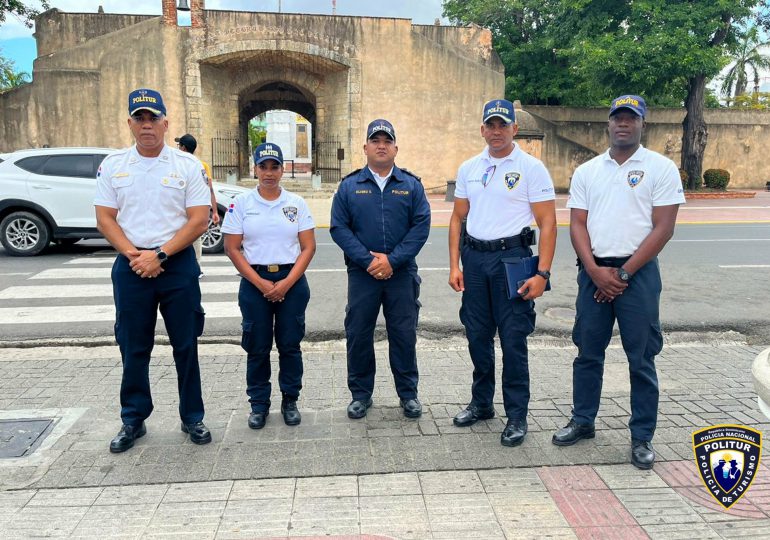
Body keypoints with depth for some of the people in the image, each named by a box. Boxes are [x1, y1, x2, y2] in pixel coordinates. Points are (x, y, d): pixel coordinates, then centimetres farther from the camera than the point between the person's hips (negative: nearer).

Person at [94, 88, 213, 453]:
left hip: (178, 264, -1)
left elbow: (199, 220, -6)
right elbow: (105, 218, 3)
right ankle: (133, 421, 24)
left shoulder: (187, 164, -1)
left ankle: (192, 418, 20)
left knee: (186, 345, 6)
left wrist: (159, 254, -13)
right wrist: (132, 254, -12)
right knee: (133, 348, 9)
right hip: (131, 266, 2)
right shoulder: (113, 164, 6)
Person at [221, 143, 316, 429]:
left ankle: (290, 401, 21)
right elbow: (232, 248, -1)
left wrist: (287, 283, -11)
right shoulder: (241, 204, 1)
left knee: (290, 344, 6)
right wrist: (260, 283, -9)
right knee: (257, 347, 6)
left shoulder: (297, 203, 3)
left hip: (292, 281, 0)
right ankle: (259, 404, 20)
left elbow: (308, 247, 0)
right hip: (254, 282, 0)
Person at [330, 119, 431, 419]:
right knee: (358, 335, 7)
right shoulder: (349, 186, 5)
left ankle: (408, 393, 22)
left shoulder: (411, 185, 5)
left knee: (404, 335, 6)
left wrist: (392, 259, -12)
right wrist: (368, 260, -12)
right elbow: (339, 227, -1)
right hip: (362, 274, 0)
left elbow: (421, 225, -3)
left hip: (402, 274, 0)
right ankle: (360, 394, 23)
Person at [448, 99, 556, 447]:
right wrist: (454, 266, 5)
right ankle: (481, 403, 30)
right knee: (478, 335, 13)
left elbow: (547, 223, -8)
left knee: (513, 339, -1)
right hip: (473, 257, 5)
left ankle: (517, 415, 13)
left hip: (511, 256, -4)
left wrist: (542, 273, -15)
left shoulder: (531, 168, -5)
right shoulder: (468, 169, 10)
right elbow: (457, 218, 13)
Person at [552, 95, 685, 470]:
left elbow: (663, 229, -7)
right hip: (592, 273, 3)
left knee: (641, 359, 4)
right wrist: (595, 271, -9)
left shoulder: (661, 168, -1)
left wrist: (622, 274, -11)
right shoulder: (586, 171, 9)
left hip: (638, 273, -3)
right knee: (588, 353, 12)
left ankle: (642, 438, 17)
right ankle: (582, 422, 27)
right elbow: (577, 225, 4)